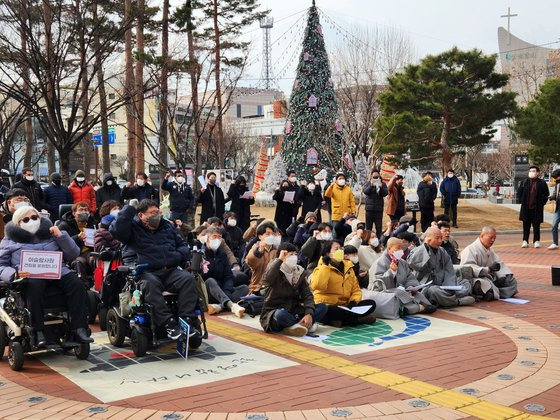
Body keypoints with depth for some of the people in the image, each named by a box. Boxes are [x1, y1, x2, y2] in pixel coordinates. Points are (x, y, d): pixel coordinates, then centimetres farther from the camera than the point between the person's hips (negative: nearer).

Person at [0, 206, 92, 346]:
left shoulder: (51, 234, 26)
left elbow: (73, 254, 19)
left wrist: (61, 236, 5)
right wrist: (15, 273, -10)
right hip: (29, 276, -2)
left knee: (76, 284, -27)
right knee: (35, 286, -38)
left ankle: (79, 329, -30)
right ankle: (38, 332, -36)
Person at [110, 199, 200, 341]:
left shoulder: (167, 226, 24)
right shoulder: (133, 228, 10)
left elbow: (182, 245, 31)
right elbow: (115, 230, -12)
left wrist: (179, 255, 7)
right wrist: (129, 209, -2)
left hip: (171, 271, 4)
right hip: (147, 273, -4)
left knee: (188, 279, -27)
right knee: (150, 284, -39)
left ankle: (187, 320, -30)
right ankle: (169, 324, -39)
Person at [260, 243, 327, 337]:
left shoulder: (299, 273, 7)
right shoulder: (276, 271, -7)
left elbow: (307, 295, -2)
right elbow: (267, 280, -32)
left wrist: (309, 314, -19)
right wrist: (279, 259, -24)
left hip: (293, 312, 5)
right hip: (274, 314, -5)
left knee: (322, 307, -10)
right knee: (281, 314, -40)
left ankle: (293, 326, -23)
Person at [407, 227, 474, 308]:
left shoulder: (442, 252, 17)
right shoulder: (418, 251, -2)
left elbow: (449, 272, 11)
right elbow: (411, 263, -25)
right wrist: (425, 246, -16)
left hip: (442, 285, 7)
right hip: (427, 286, -7)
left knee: (465, 283, -3)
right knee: (434, 291, -39)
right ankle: (458, 301, -23)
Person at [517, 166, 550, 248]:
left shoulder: (542, 183, 2)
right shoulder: (524, 182, 6)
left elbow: (546, 194, 6)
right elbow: (519, 192, 12)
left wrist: (542, 202, -2)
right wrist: (521, 200, 3)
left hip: (537, 208, -1)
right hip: (526, 208, 1)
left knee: (536, 225, 4)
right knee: (526, 225, 6)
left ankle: (536, 241, 12)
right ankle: (525, 241, 11)